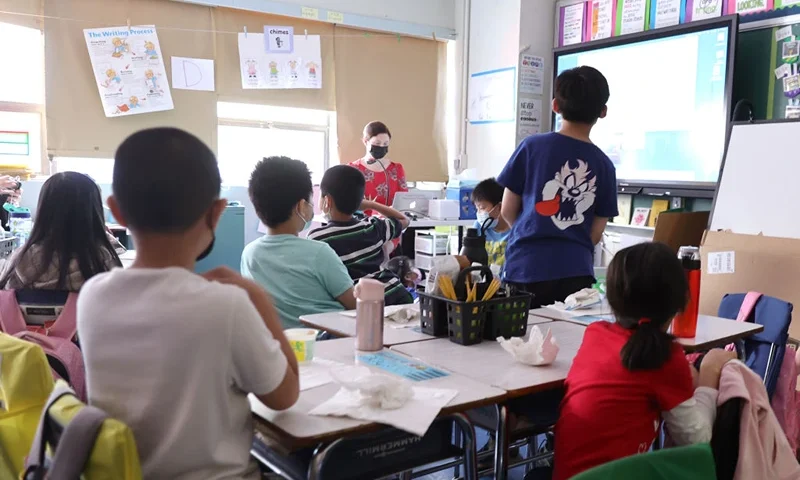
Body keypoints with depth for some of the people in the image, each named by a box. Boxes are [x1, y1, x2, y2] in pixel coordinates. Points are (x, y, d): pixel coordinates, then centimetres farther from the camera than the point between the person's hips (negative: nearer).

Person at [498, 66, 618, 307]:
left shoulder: (532, 146, -2)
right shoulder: (604, 165, 4)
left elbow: (508, 211, 4)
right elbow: (596, 235, 8)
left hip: (526, 268, -1)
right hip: (576, 272, 2)